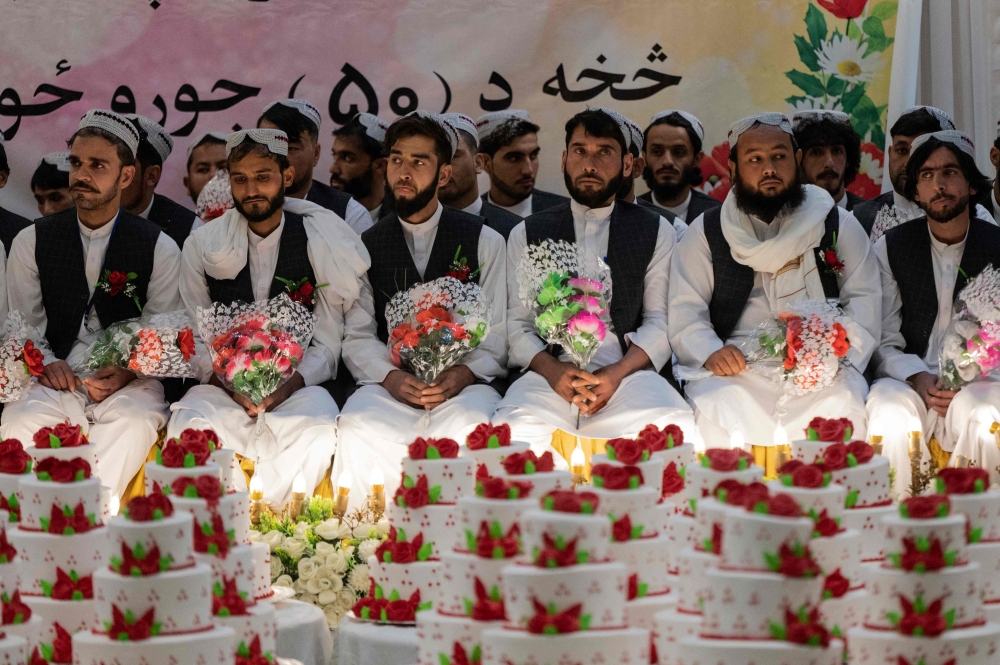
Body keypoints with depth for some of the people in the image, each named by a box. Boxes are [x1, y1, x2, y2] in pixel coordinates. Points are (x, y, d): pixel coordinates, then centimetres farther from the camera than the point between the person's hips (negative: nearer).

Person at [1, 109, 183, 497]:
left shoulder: (159, 248, 7)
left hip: (128, 381, -1)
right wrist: (46, 362, -9)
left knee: (134, 422, -37)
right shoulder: (32, 242, 13)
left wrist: (129, 371, -15)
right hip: (55, 378, 1)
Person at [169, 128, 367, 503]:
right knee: (188, 426, -34)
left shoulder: (319, 242, 4)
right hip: (222, 385, 1)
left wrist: (288, 385, -17)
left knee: (319, 432, -35)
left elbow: (327, 345, 1)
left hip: (295, 387, -1)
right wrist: (228, 384, -13)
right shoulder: (203, 244, 7)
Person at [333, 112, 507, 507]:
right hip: (388, 384, 1)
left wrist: (463, 374, -13)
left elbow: (497, 334, 7)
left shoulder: (484, 241, 13)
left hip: (462, 385, -1)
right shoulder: (367, 246, 16)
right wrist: (390, 376, -13)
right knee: (357, 430, -33)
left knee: (468, 426, -37)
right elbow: (357, 336, 8)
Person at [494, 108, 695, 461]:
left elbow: (660, 322, 8)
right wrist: (552, 369, -11)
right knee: (514, 432, -35)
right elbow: (517, 324, 11)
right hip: (550, 375, 0)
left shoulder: (656, 232, 17)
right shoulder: (527, 234, 19)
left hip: (628, 373, 0)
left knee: (675, 429, -34)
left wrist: (617, 373, -11)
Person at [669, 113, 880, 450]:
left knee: (841, 409, -32)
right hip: (737, 371, 0)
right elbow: (685, 310, 9)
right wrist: (709, 352, -11)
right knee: (717, 420, -33)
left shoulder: (839, 225, 16)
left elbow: (864, 300, 10)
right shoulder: (706, 232, 15)